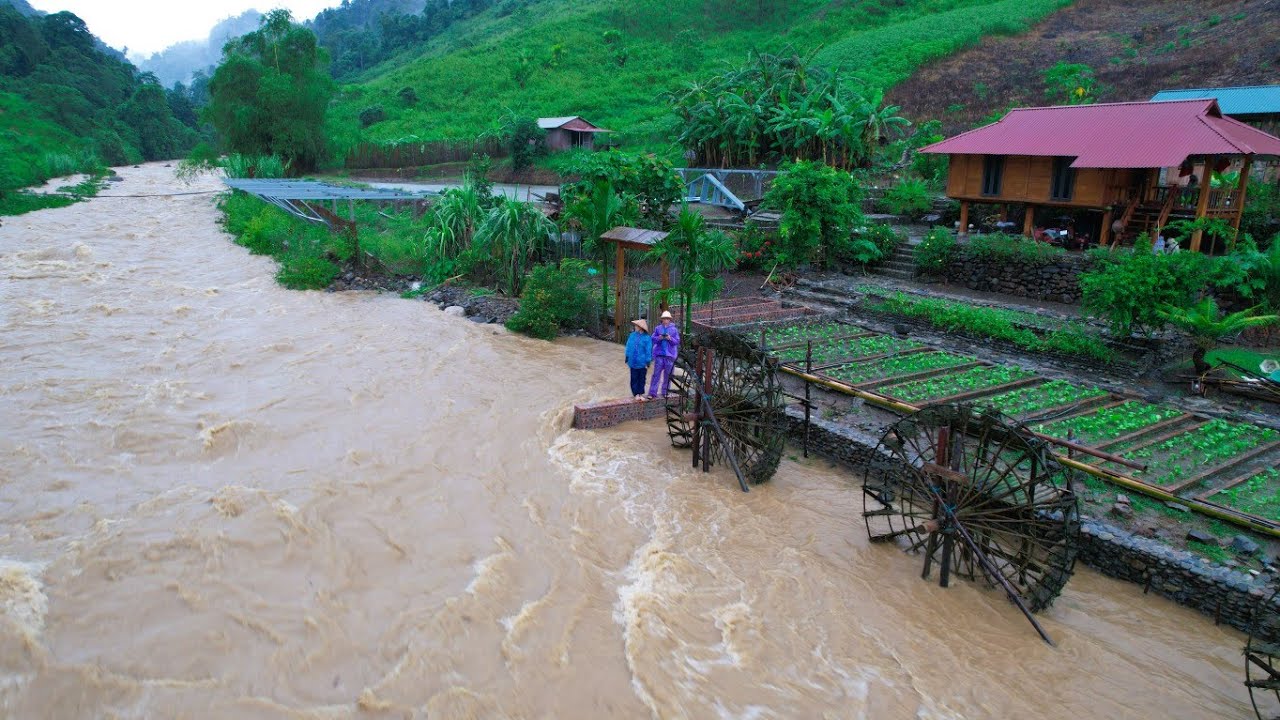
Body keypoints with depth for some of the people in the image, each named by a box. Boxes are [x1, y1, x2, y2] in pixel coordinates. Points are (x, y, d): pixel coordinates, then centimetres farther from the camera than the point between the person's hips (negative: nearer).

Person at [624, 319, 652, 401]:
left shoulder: (646, 338, -10)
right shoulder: (632, 336, 1)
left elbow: (648, 351, -7)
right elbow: (628, 347, 8)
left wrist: (648, 362, -8)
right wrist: (627, 359, 7)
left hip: (642, 363, -2)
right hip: (633, 362, 3)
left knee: (641, 378, 10)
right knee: (634, 378, 8)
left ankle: (641, 394, 22)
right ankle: (636, 394, 18)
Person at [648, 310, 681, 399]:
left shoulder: (674, 329, 4)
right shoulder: (658, 328, 6)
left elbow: (677, 341, 1)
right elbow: (653, 339, 5)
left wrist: (670, 339, -17)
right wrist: (659, 338, -14)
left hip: (670, 354, 0)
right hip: (659, 354, 0)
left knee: (668, 374, 6)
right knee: (656, 373, -2)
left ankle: (665, 392, 17)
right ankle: (652, 392, 0)